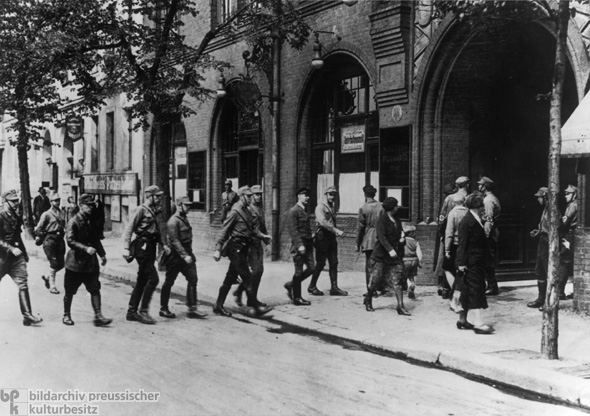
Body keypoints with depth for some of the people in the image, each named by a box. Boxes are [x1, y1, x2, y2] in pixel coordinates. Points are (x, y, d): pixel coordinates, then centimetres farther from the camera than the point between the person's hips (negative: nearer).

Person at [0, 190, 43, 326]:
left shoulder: (17, 217, 10)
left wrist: (24, 252, 20)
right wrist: (11, 248, -25)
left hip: (16, 256, 6)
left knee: (23, 284, -5)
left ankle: (27, 316, -7)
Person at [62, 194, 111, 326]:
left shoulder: (91, 221, 11)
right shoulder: (73, 222, -11)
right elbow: (70, 241, -22)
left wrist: (102, 254, 15)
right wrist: (86, 248, -32)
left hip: (90, 263, 5)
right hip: (75, 262, -5)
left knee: (95, 289, -3)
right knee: (70, 292, 8)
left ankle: (98, 316, -3)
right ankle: (66, 315, 24)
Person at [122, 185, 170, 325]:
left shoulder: (153, 211, 17)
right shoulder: (141, 210, -9)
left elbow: (157, 230, 22)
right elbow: (129, 229, -13)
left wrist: (163, 244, 8)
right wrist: (126, 248, -19)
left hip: (150, 250, 9)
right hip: (142, 249, -9)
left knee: (142, 281, 12)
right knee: (153, 279, -12)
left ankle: (132, 312, 19)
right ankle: (143, 311, -6)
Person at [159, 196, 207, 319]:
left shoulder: (184, 219, 13)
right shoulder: (173, 221, -15)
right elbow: (174, 241, -22)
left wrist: (189, 254, 18)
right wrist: (184, 255, -27)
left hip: (187, 254, 8)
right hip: (175, 256, -8)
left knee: (193, 279, -1)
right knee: (169, 282, 4)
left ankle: (192, 309, 1)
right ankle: (163, 309, 16)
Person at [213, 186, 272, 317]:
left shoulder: (246, 211, 15)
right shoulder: (235, 211, -12)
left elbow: (253, 228, 14)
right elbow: (224, 231, -13)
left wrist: (262, 236, -4)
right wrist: (218, 250, -16)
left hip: (242, 249, 9)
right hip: (235, 248, -9)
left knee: (230, 278, 12)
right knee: (247, 278, -6)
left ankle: (218, 306, 20)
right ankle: (254, 307, -1)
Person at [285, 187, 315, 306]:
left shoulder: (305, 211, 16)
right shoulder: (293, 211, -10)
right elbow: (292, 230, -17)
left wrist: (311, 240, 15)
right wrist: (299, 245, -22)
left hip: (307, 244, 8)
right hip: (298, 245, -8)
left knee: (311, 268, 6)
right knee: (299, 271, -2)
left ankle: (291, 285, 22)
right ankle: (297, 298, 8)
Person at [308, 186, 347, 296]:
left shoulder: (333, 208, 17)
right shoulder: (320, 207, -8)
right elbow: (322, 222, -23)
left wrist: (336, 232, 8)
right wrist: (336, 230, -29)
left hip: (332, 238, 7)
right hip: (322, 237, -7)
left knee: (334, 263, 3)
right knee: (320, 263, -2)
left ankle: (334, 288, 5)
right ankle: (312, 287, 10)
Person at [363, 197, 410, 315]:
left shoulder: (396, 218, 12)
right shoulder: (382, 219, -10)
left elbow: (400, 230, 27)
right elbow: (381, 236, -20)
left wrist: (402, 237, 4)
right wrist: (390, 249, -30)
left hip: (396, 254, 5)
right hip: (382, 254, -5)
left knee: (397, 281, -3)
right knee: (376, 278, 2)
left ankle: (401, 307, -6)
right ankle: (368, 300, 26)